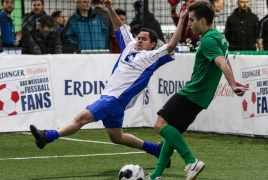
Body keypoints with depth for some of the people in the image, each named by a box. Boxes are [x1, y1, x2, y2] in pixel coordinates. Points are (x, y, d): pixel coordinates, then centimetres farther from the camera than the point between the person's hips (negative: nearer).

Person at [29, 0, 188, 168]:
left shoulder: (152, 56, -4)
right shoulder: (130, 46, 16)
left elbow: (171, 46, -13)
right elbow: (120, 26, 25)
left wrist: (181, 22, -18)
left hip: (116, 99, -9)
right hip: (109, 96, 9)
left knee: (82, 117, -18)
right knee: (117, 137, 17)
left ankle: (48, 136, -24)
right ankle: (155, 149, 28)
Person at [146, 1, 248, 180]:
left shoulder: (208, 40, -17)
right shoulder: (219, 37, 14)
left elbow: (222, 63, -33)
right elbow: (226, 62, 31)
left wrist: (233, 86, -45)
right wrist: (233, 82, 46)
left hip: (191, 94, -10)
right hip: (200, 96, 10)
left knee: (161, 124, -15)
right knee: (172, 131, 15)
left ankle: (192, 162, -18)